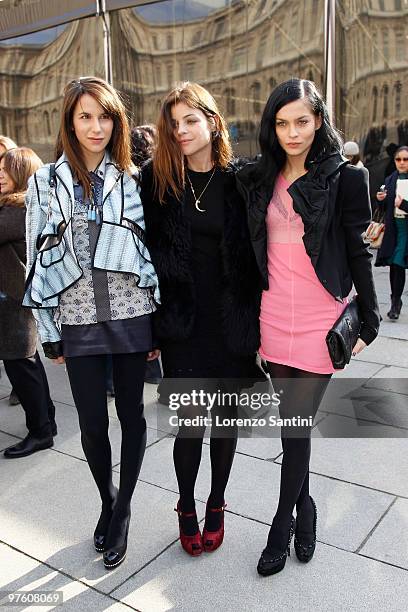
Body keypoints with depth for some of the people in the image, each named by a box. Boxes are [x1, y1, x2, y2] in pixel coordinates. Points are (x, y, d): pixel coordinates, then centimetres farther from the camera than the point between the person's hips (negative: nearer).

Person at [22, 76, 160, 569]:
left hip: (130, 315, 0)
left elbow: (151, 251, 5)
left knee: (131, 414, 9)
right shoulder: (45, 183, 3)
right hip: (77, 321, 0)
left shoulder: (132, 181, 4)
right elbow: (37, 259, 3)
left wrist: (158, 323, 2)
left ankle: (122, 509, 30)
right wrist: (49, 334, 1)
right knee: (92, 424, 8)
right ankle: (107, 500, 36)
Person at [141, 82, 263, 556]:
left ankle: (216, 505, 35)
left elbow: (256, 253, 0)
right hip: (181, 325, 0)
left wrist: (256, 321, -3)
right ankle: (186, 508, 30)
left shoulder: (240, 182, -2)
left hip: (232, 325, 1)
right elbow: (143, 250, 0)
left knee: (226, 417, 13)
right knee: (190, 420, 4)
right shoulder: (157, 180, -1)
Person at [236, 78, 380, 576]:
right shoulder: (259, 180, 8)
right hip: (273, 316, 4)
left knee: (296, 423, -1)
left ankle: (282, 524, 17)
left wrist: (368, 319, -1)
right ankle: (304, 508, 33)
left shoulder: (343, 176, -3)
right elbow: (250, 250, 11)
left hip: (320, 319, -3)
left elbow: (357, 250, -2)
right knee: (292, 421, 13)